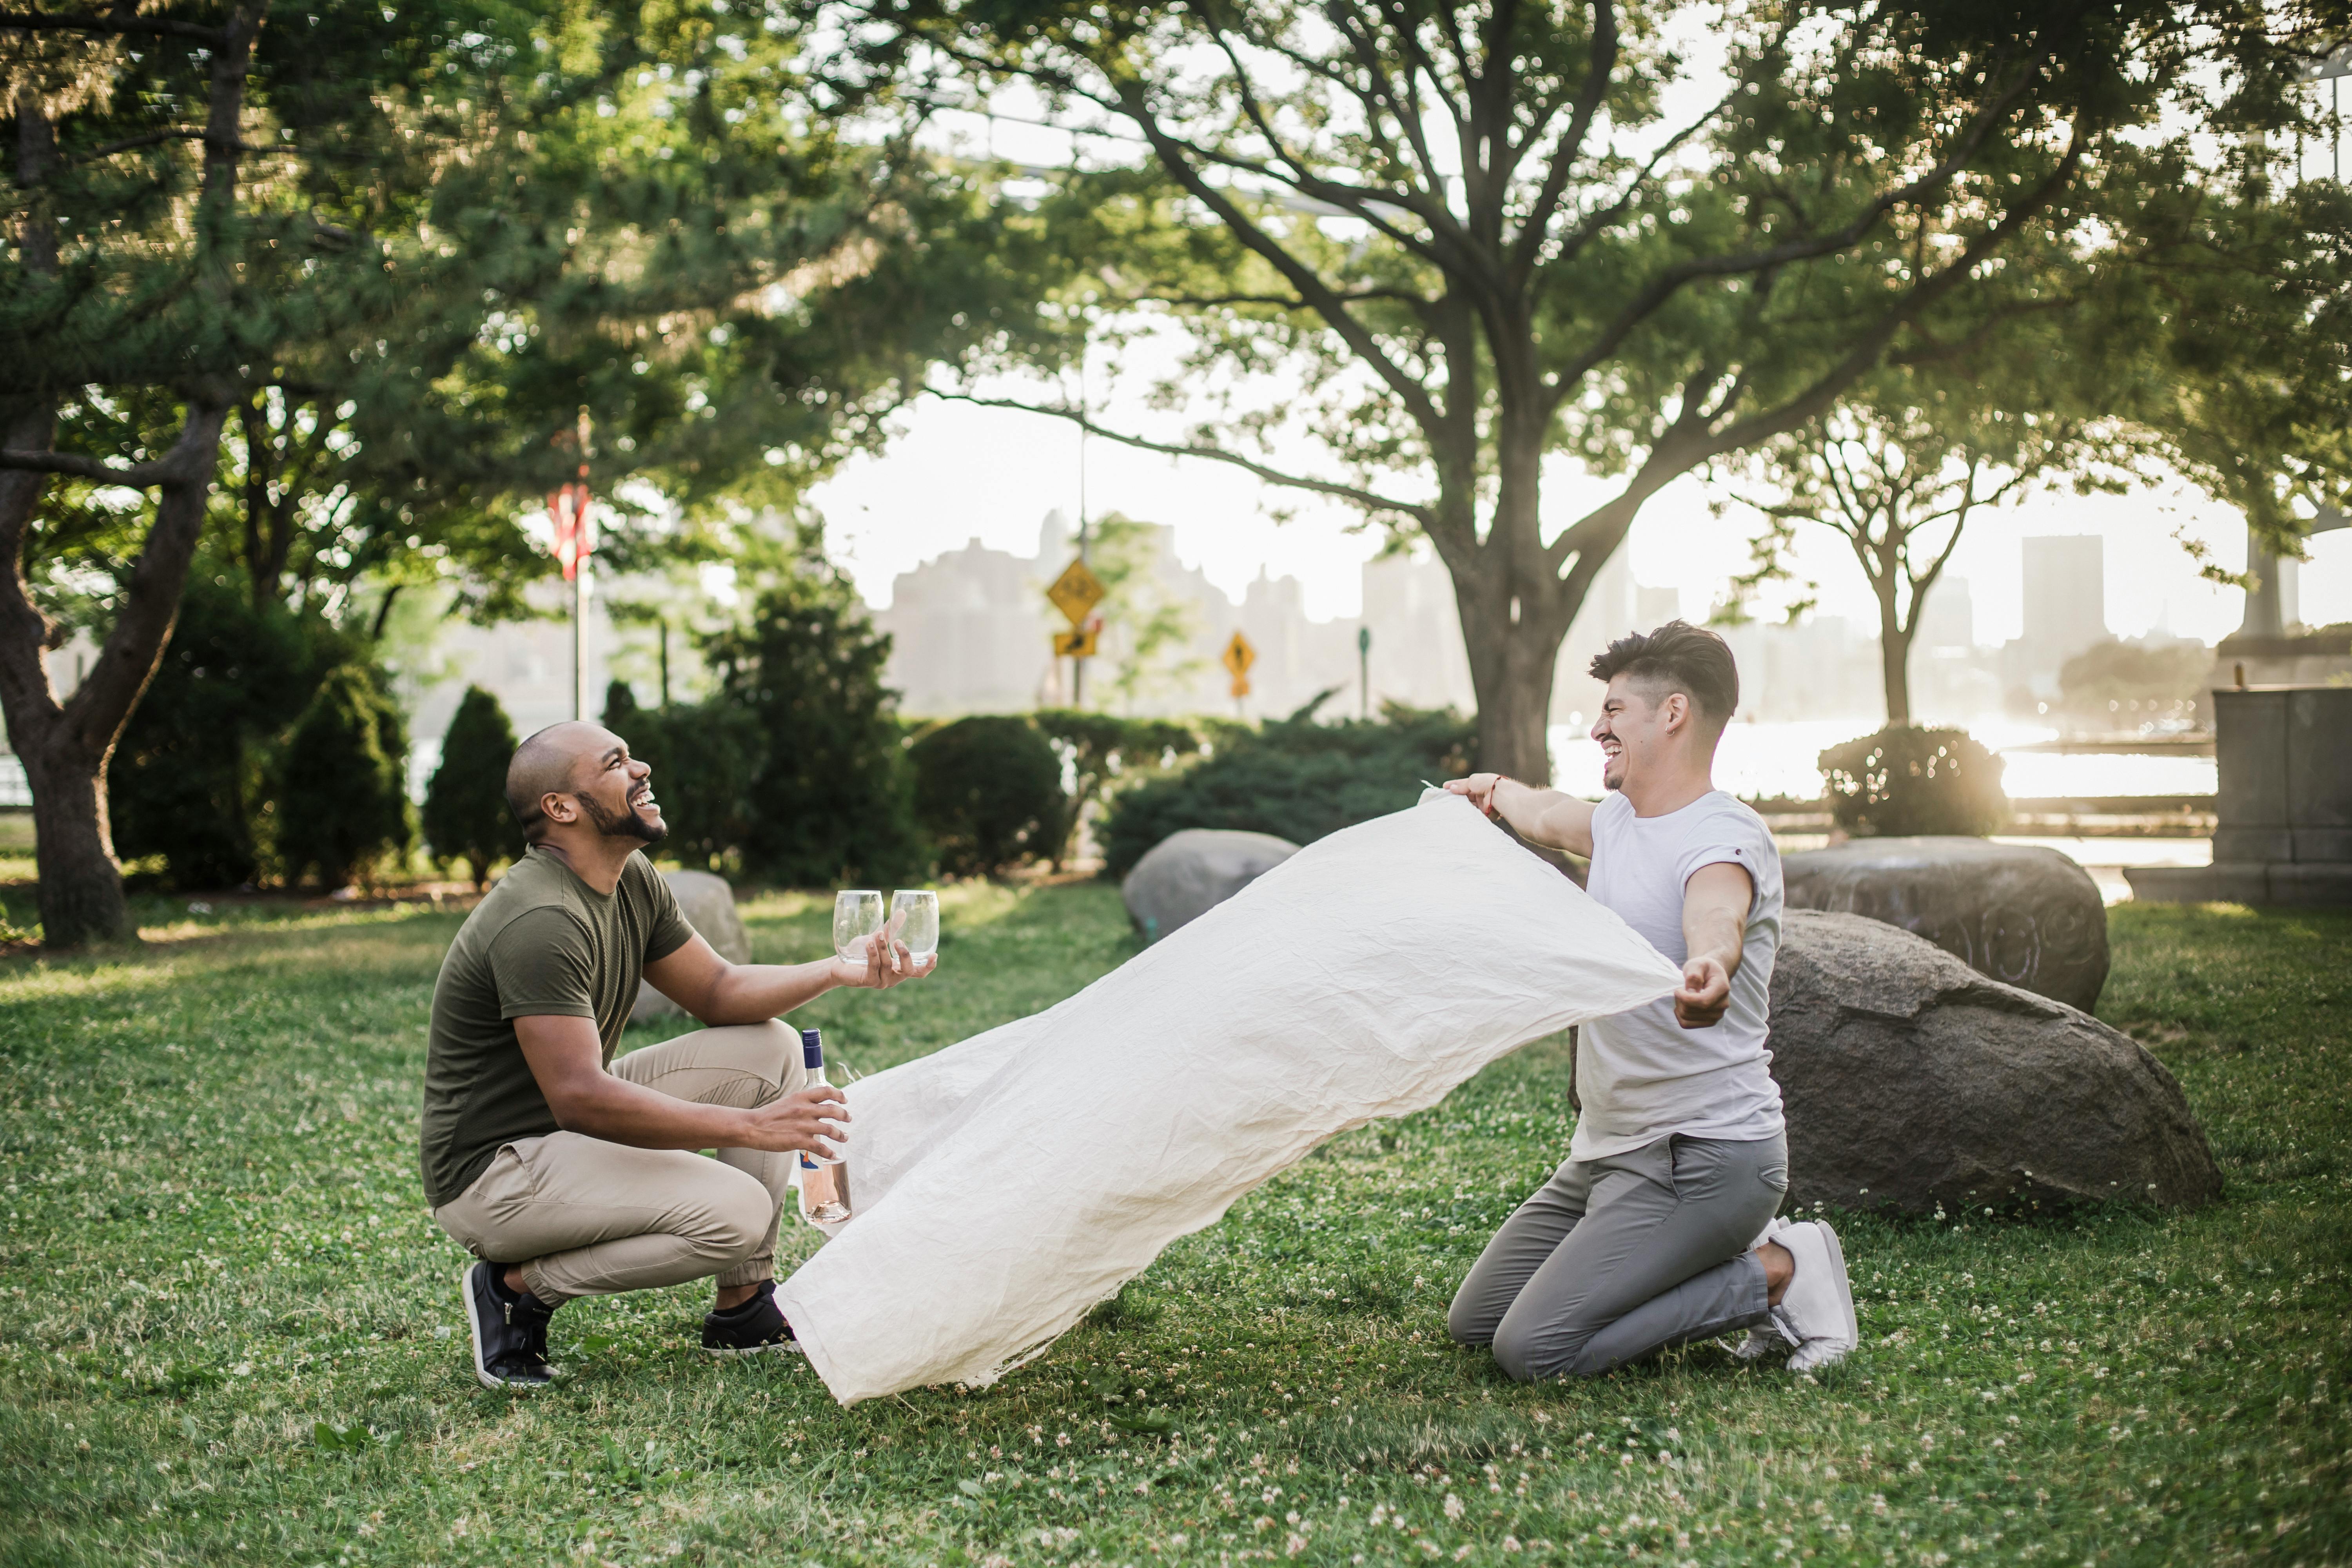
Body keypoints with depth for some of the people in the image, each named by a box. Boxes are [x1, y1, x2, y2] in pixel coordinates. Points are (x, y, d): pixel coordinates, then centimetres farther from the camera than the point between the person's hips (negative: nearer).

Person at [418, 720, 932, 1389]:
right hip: (490, 1172, -10)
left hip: (568, 1126, 10)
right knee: (735, 1211, -25)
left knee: (771, 1048, 3)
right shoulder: (540, 921, -26)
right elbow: (580, 1098, -31)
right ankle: (521, 1286, -7)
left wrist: (837, 972, -6)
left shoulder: (633, 882, 5)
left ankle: (745, 1309, 5)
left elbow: (718, 990, 12)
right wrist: (748, 1126, -32)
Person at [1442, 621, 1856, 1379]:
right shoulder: (1619, 821, 10)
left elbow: (1717, 913, -43)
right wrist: (1498, 792, 55)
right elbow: (1552, 817, 36)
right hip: (1606, 1150, 10)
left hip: (1702, 1162, -10)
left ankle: (1777, 1275, -4)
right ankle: (1728, 1265, 15)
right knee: (1471, 1322, 10)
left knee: (1534, 1350, -21)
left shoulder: (1726, 836, -18)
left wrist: (1708, 967, -66)